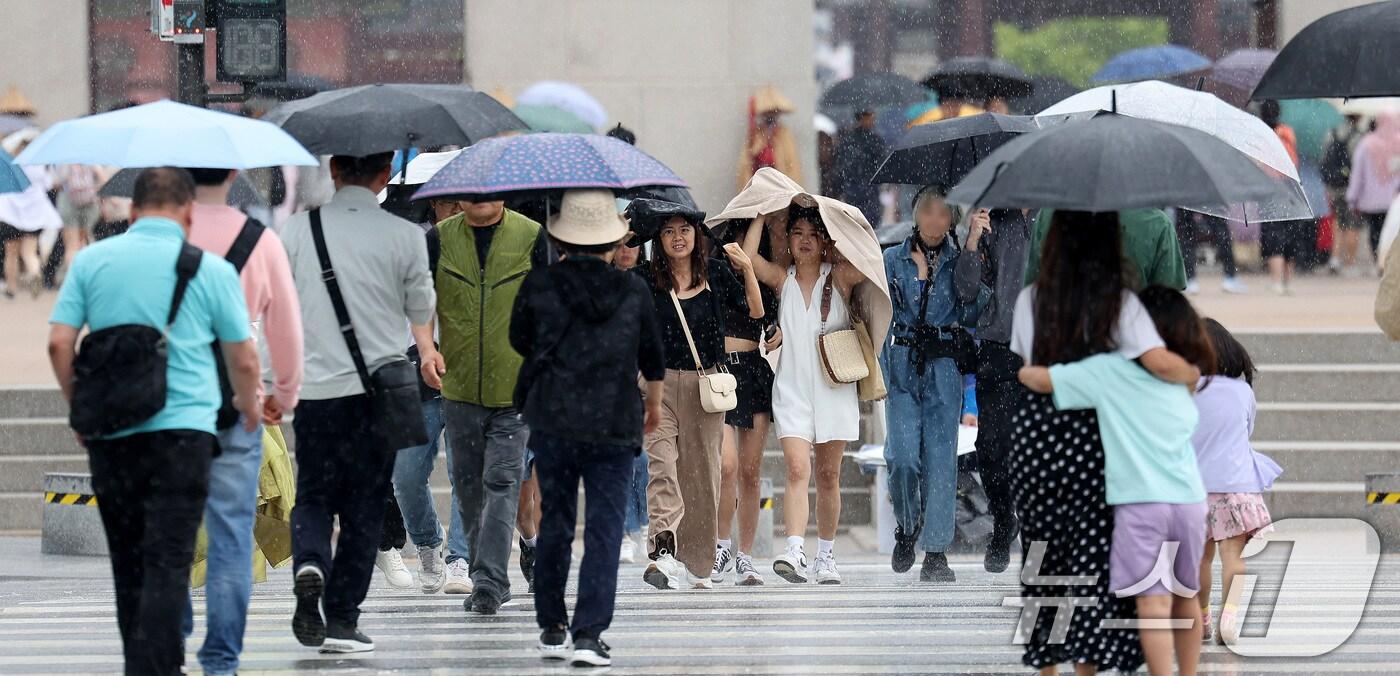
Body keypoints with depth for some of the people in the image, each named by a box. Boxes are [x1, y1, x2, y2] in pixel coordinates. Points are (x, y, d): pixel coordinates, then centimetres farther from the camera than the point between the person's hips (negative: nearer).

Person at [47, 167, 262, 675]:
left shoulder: (91, 261, 4)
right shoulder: (211, 270, 0)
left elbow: (59, 343, 1)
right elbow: (243, 360, 5)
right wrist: (249, 406, 26)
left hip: (110, 436, 3)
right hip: (182, 431, -3)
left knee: (129, 563, 14)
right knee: (167, 565, -5)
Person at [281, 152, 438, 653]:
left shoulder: (298, 229, 0)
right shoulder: (404, 236, -4)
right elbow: (421, 311, 8)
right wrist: (426, 350, 31)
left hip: (313, 386, 1)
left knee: (313, 495, 13)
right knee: (363, 507, 8)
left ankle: (309, 563, -18)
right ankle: (342, 620, 7)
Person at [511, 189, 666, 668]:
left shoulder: (539, 285, -5)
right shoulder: (633, 291, -2)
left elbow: (520, 340, 11)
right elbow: (653, 359, 9)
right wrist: (654, 404, 28)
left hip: (553, 422, 1)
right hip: (614, 425, -1)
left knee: (554, 525, 15)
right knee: (604, 530, 0)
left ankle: (551, 628, 21)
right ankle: (589, 634, -10)